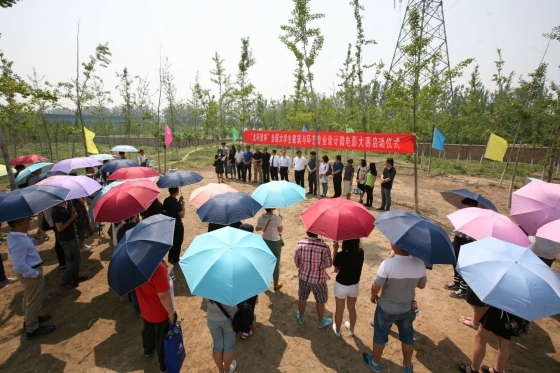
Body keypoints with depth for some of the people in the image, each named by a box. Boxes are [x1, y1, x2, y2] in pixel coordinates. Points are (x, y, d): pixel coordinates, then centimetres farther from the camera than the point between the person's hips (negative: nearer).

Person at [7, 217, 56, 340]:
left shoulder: (14, 236, -1)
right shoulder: (19, 241, -33)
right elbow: (20, 265, -32)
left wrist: (35, 239, 1)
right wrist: (35, 274, -21)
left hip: (29, 272, 10)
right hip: (31, 273, -10)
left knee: (29, 298, 29)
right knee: (34, 301, 9)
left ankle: (29, 319, 50)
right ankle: (32, 329, 26)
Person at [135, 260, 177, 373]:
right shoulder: (157, 266, -39)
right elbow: (163, 295, -30)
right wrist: (171, 312, -15)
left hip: (145, 309, 7)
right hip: (160, 312, -6)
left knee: (148, 329, 34)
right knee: (163, 339, 19)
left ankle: (148, 350, 63)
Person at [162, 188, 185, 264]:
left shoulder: (166, 200, -3)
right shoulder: (176, 203, -26)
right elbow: (182, 215, -21)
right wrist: (183, 204, -14)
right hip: (177, 225, -7)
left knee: (172, 241, 24)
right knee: (177, 243, 11)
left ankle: (170, 258, 36)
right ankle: (175, 260, 23)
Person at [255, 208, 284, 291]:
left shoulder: (260, 217, -13)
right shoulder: (277, 218, -26)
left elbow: (257, 229, 1)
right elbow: (280, 230, -12)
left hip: (265, 241, 4)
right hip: (275, 243, -4)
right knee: (276, 264, 14)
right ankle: (276, 285, 30)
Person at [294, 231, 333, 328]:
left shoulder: (300, 244, -19)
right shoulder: (324, 247, -26)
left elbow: (296, 262, -6)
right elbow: (329, 264, -12)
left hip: (303, 277, 3)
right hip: (318, 279, -2)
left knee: (302, 298, 26)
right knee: (320, 301, 22)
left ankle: (300, 317, 48)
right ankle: (321, 322, 42)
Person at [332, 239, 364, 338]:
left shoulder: (341, 255, -27)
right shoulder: (360, 253, -14)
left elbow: (335, 266, -8)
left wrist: (335, 250, -12)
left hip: (341, 286, -3)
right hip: (354, 285, 4)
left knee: (339, 309, 18)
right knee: (352, 308, 25)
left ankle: (337, 330, 40)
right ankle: (351, 329, 47)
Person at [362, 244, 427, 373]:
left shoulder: (388, 264, -33)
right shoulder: (420, 263, -19)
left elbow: (375, 287, -23)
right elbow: (422, 285, -1)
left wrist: (373, 296, -2)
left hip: (386, 309, -3)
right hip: (408, 309, 4)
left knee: (380, 336, 21)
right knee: (407, 337, 27)